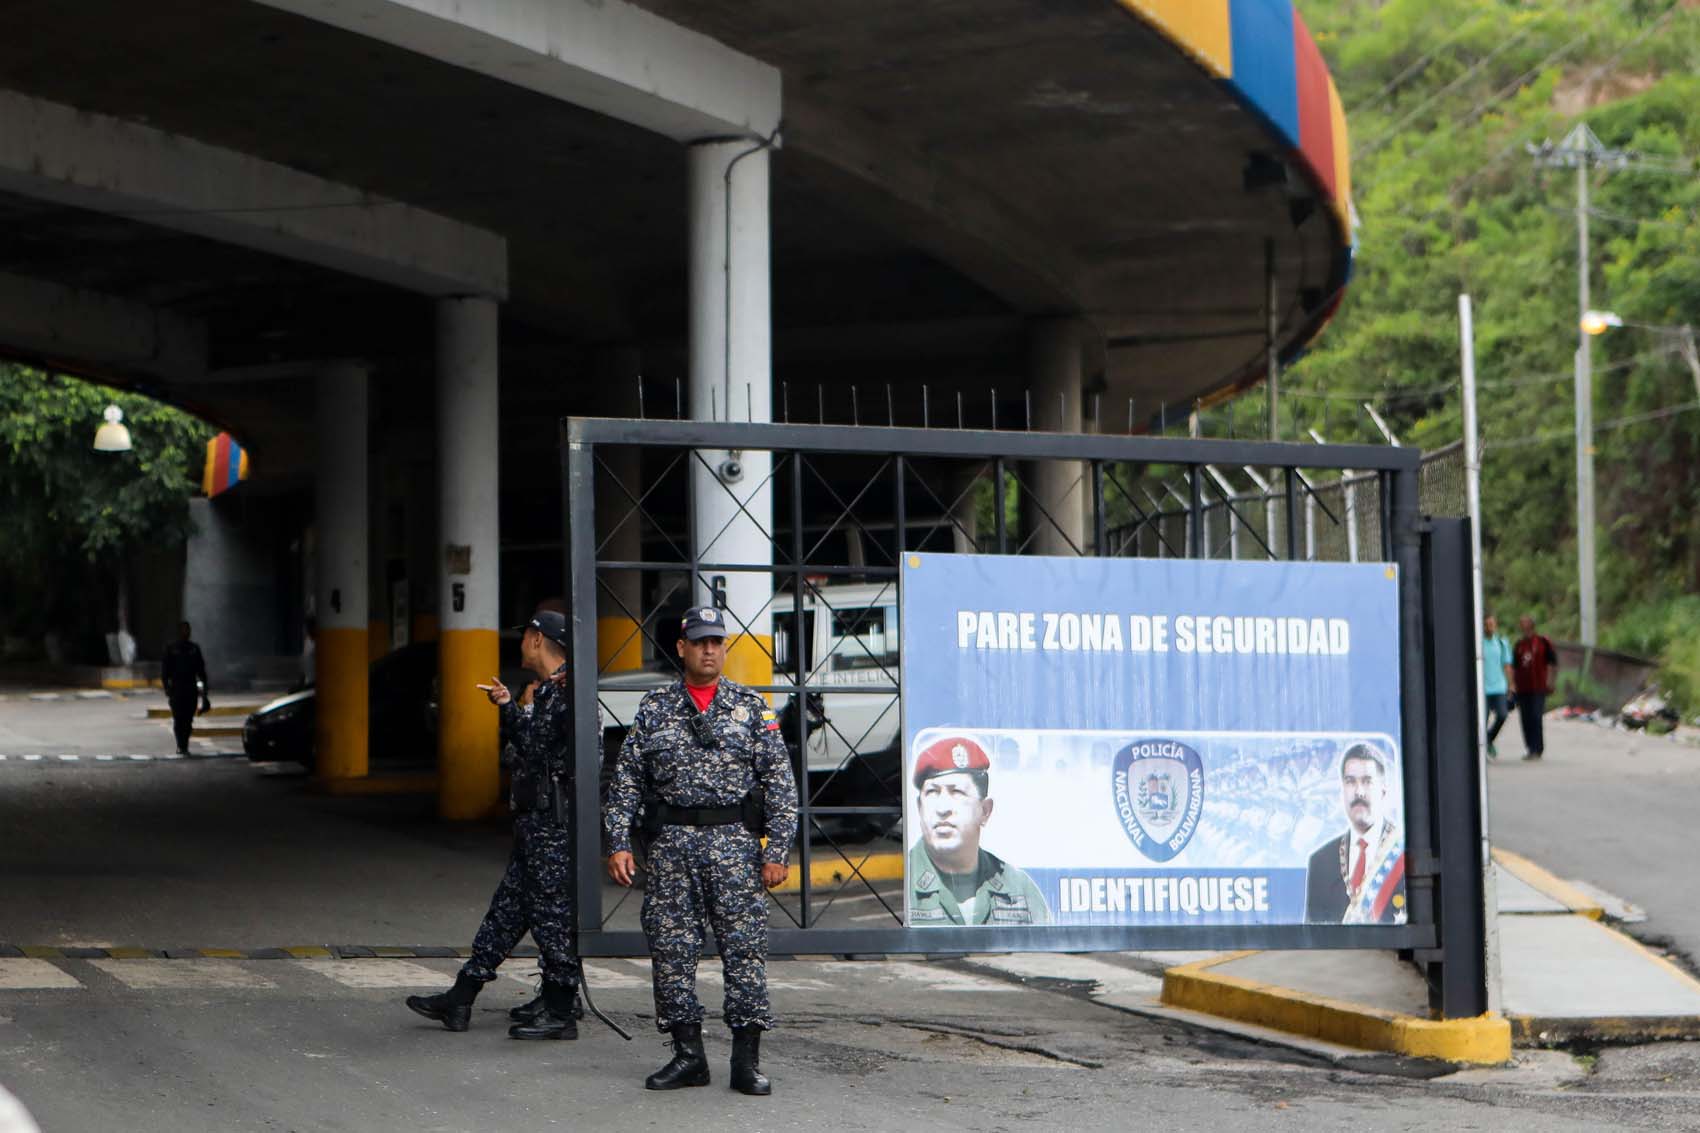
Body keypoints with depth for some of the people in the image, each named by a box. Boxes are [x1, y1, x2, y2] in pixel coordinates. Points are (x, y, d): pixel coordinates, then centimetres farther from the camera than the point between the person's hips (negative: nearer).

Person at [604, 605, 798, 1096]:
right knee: (671, 949, 2)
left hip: (735, 841, -2)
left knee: (745, 947, -4)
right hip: (672, 843, 2)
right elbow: (625, 780, 10)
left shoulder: (751, 708, 6)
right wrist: (618, 843, 1)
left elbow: (781, 782, 3)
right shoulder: (654, 709, 9)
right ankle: (688, 1055, 11)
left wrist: (778, 849, -5)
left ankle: (747, 1060, 1)